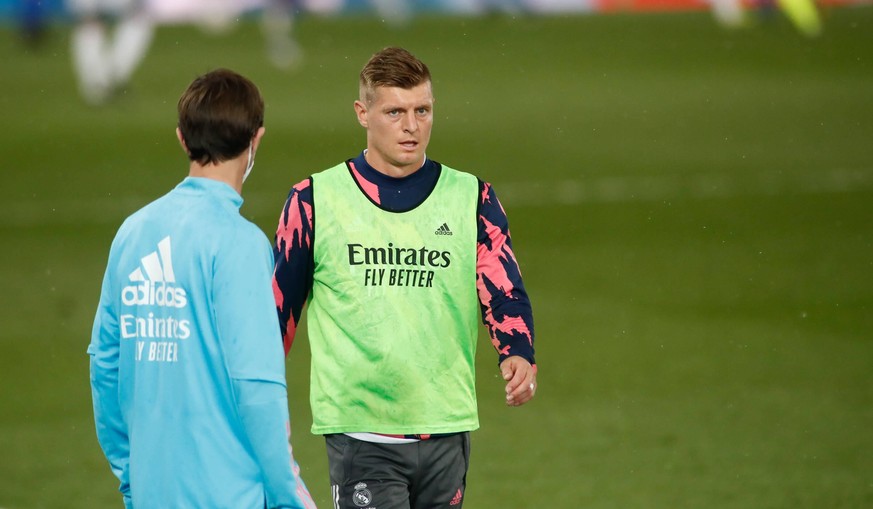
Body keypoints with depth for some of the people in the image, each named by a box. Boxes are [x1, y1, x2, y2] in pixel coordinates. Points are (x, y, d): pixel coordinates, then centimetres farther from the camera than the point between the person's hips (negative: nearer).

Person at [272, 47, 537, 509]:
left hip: (446, 431, 3)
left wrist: (519, 356, -23)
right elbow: (276, 309, 8)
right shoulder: (315, 201, 1)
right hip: (358, 434, -3)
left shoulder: (471, 198, 6)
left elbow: (503, 293, -2)